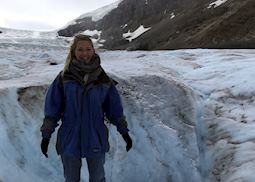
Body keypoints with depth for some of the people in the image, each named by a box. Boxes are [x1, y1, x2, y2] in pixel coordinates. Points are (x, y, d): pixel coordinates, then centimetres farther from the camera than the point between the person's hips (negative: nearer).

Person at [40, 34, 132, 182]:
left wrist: (124, 132, 4)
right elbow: (52, 109, -3)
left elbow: (115, 108, 2)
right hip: (69, 141, 0)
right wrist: (46, 136, -2)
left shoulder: (103, 79, -6)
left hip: (96, 140, 1)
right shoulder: (64, 78, -9)